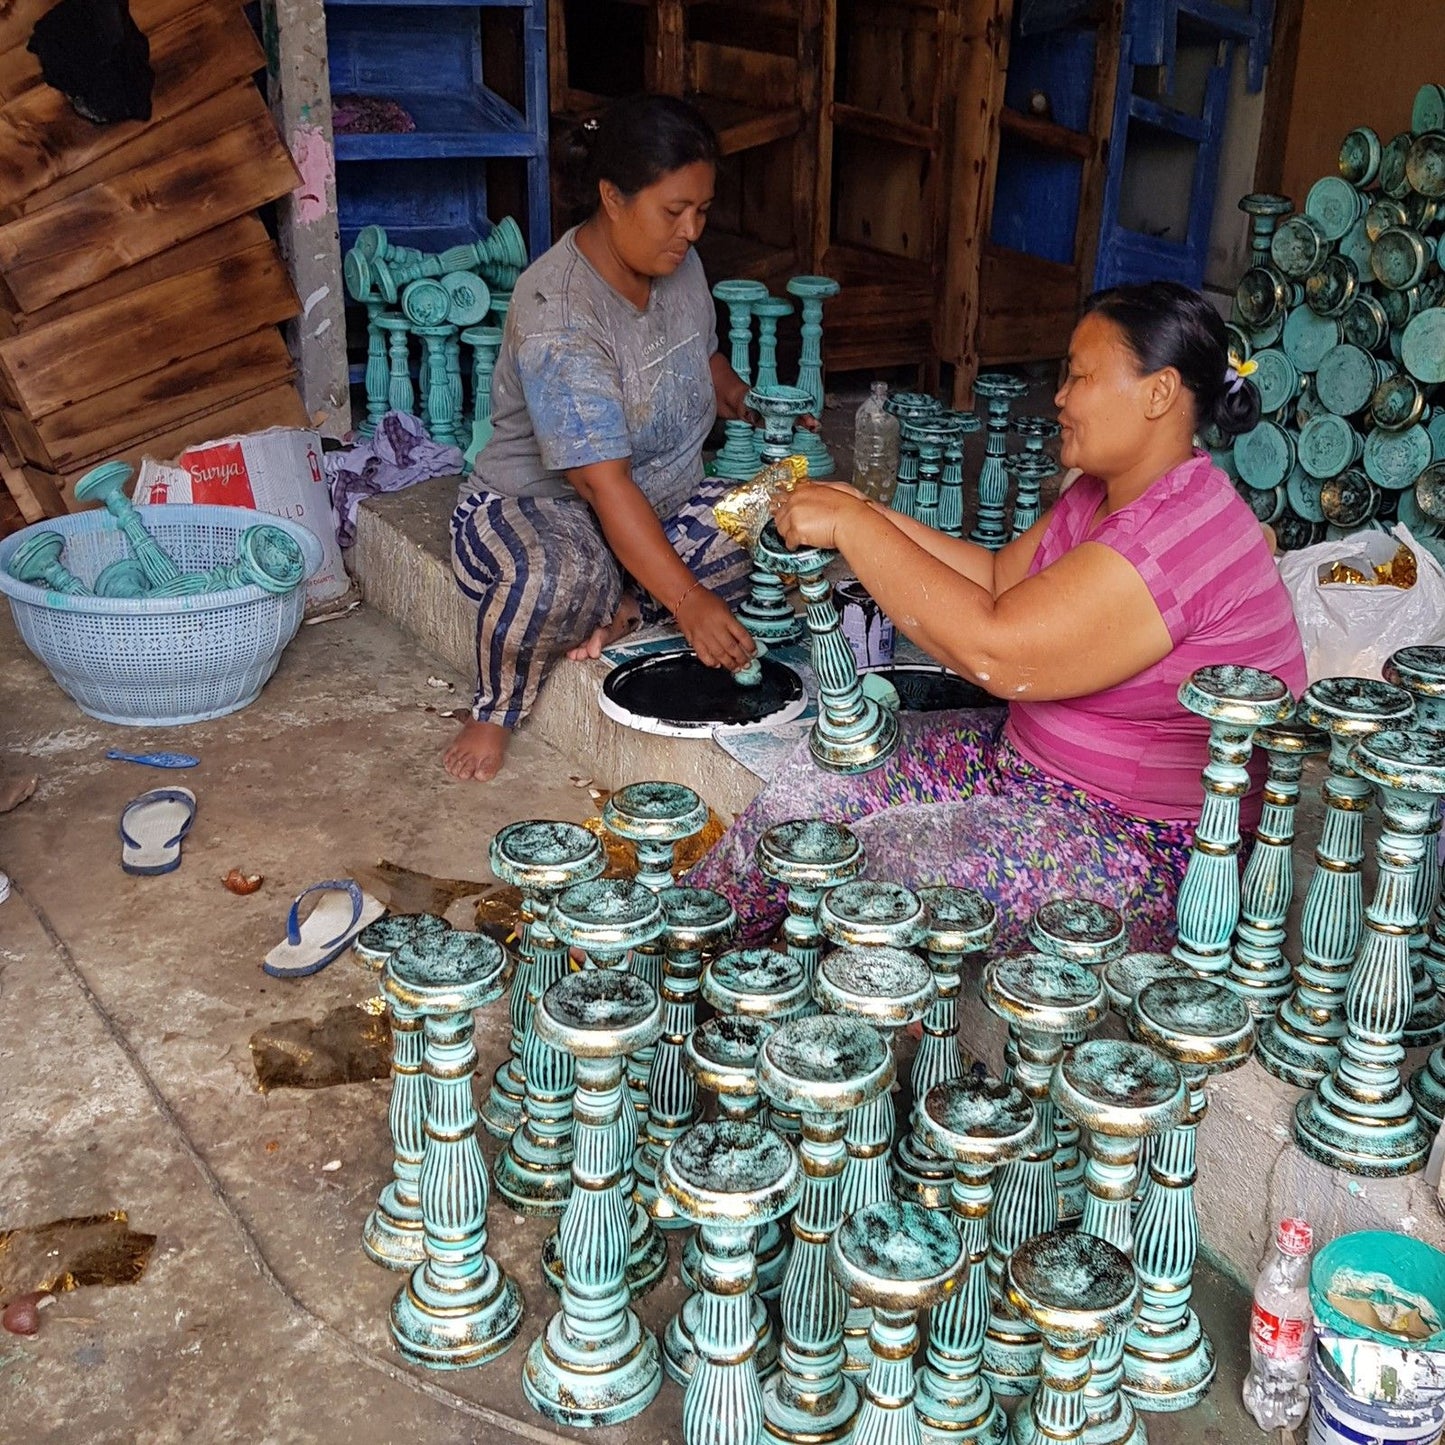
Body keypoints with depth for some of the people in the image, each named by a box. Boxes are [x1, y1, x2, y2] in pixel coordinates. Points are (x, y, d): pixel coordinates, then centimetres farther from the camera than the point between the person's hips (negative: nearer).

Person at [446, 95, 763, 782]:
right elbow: (605, 484, -34)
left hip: (665, 498, 8)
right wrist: (690, 602, -39)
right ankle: (494, 710, -13)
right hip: (537, 502, -7)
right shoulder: (556, 314, -28)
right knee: (562, 576, -42)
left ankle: (620, 609, -11)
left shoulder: (679, 263, -2)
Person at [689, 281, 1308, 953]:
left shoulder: (1182, 533, -27)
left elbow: (994, 650, -31)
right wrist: (870, 518, -1)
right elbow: (1000, 580, 10)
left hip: (1146, 845, -9)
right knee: (820, 776, 2)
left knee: (860, 872, -19)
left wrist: (854, 526, -24)